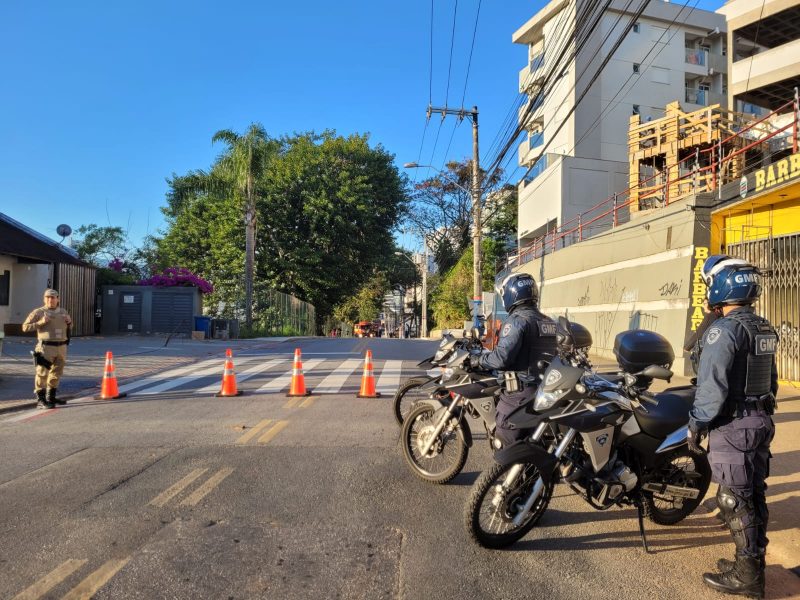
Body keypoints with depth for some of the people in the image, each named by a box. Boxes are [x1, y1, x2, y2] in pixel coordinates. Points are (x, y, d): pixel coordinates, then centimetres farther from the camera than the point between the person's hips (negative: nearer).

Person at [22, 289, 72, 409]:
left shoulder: (63, 312, 12)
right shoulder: (38, 312, -3)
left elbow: (69, 326, 27)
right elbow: (25, 327, -5)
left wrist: (69, 322, 3)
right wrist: (41, 322, -17)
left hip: (61, 347, 6)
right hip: (46, 347, -5)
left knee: (57, 373, 13)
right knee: (42, 373, -6)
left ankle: (51, 397, 26)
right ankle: (41, 400, -1)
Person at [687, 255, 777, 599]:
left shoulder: (724, 330, -19)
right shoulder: (765, 329, 9)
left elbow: (712, 387, -22)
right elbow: (770, 379, 16)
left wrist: (696, 425, -12)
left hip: (732, 427, -9)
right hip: (761, 421, 9)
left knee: (735, 501, 1)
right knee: (754, 495, 17)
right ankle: (753, 562, 30)